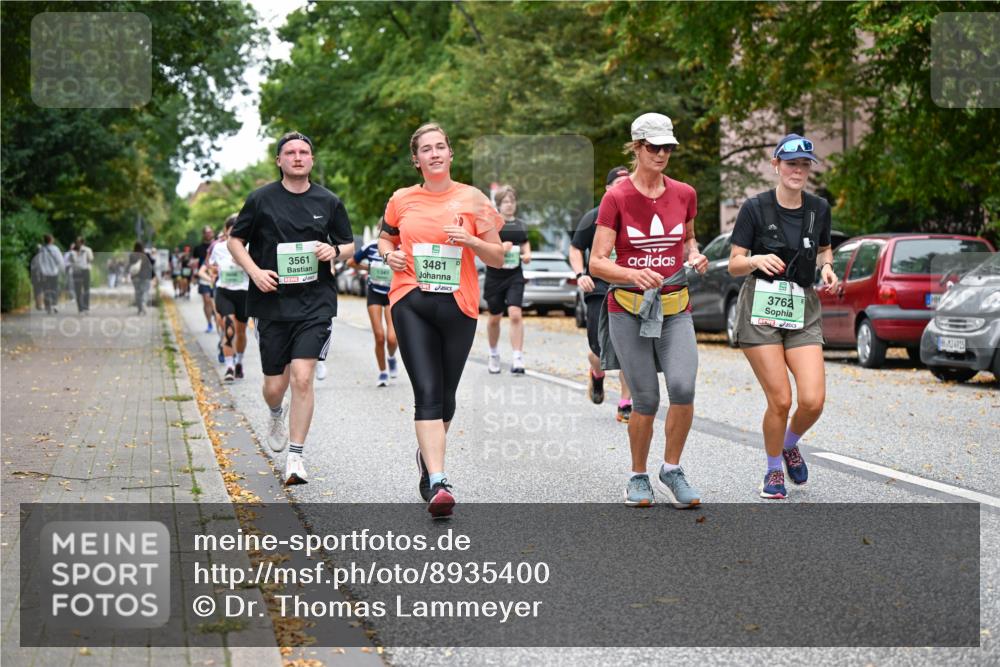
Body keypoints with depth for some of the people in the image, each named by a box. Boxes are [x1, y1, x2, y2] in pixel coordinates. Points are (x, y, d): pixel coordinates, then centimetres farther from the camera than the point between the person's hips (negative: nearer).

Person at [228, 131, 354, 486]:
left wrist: (335, 250, -7)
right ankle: (277, 415, 44)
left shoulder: (329, 201, 6)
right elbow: (234, 240, 9)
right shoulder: (261, 199, 2)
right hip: (271, 302, 0)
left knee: (302, 376, -14)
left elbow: (349, 245, 16)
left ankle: (295, 457, -6)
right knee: (274, 385, 6)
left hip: (315, 302, 0)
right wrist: (254, 271, -7)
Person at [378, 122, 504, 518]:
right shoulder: (402, 200, 8)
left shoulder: (472, 199, 4)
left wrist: (471, 241, -13)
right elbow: (385, 239, 25)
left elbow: (497, 259, 6)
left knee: (445, 395, 10)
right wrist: (390, 255, 2)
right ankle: (437, 483, -19)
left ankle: (428, 456, 38)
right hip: (411, 302, 0)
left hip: (458, 305, 1)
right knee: (427, 393, -13)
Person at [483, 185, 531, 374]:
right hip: (494, 276, -1)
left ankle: (518, 358, -18)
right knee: (495, 317, 11)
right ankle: (494, 355, 33)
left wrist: (527, 255, -1)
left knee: (515, 314, -16)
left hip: (515, 276, 1)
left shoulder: (520, 226, 9)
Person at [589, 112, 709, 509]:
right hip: (628, 309, -2)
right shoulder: (617, 198, -5)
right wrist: (633, 274, -25)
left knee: (683, 386, -19)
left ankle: (671, 471, 0)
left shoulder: (684, 194, 6)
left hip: (675, 309, 2)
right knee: (646, 399, -4)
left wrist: (694, 257, 1)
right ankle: (638, 477, 19)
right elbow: (597, 263, -7)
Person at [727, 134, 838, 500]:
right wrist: (757, 260, -22)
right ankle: (773, 470, 16)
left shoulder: (819, 208, 6)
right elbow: (734, 264, -1)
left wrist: (827, 268, 1)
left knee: (813, 401, -10)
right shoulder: (755, 207, -4)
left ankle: (790, 444, 24)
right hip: (761, 308, -3)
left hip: (804, 309, 3)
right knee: (780, 400, -9)